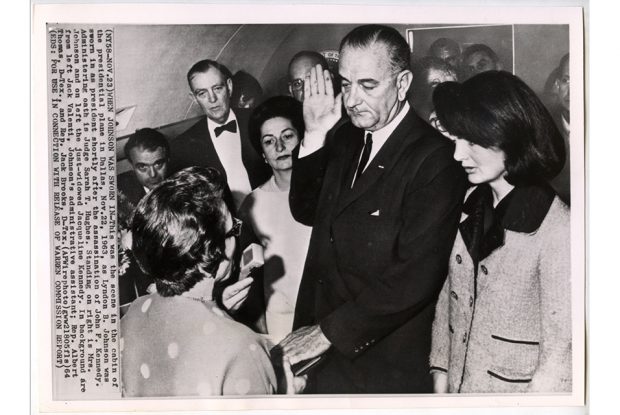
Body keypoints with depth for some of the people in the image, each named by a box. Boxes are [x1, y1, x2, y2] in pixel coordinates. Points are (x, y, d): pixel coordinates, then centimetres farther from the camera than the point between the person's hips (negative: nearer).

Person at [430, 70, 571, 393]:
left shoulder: (557, 231, -22)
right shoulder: (471, 203, -3)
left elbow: (559, 356, -17)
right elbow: (449, 293, 5)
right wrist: (440, 373, 4)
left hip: (515, 390, -5)